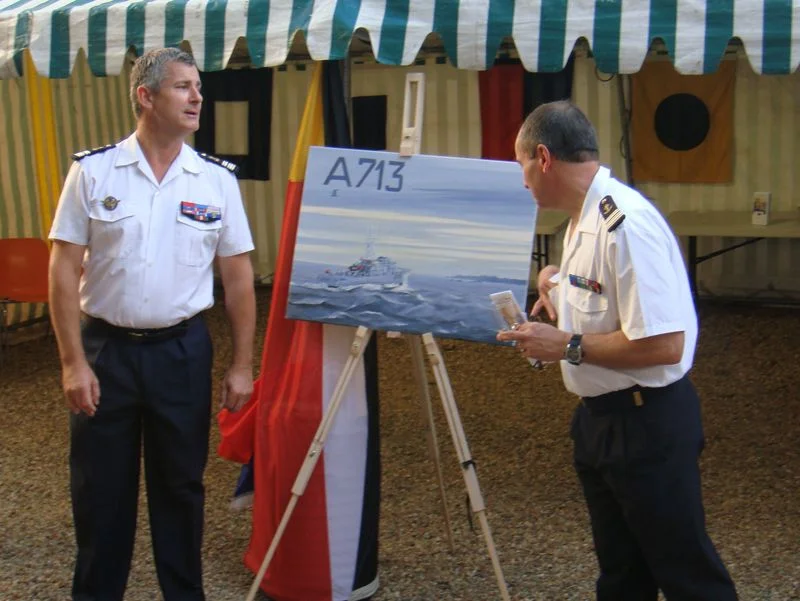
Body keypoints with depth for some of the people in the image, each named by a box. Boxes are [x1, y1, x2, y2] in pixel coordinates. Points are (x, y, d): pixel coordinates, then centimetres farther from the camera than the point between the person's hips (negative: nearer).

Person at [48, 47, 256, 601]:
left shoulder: (217, 180, 1)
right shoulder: (93, 171, -3)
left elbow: (238, 276, 4)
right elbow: (64, 269, -3)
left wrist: (242, 365, 1)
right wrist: (73, 361, -9)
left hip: (183, 350, 1)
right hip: (105, 348, -1)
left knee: (181, 484, 12)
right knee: (99, 488, 9)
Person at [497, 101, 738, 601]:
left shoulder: (627, 223, -24)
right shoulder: (583, 220, 7)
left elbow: (664, 345, -29)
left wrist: (568, 346, -21)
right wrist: (562, 287, 6)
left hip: (647, 422, -10)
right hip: (601, 417, 10)